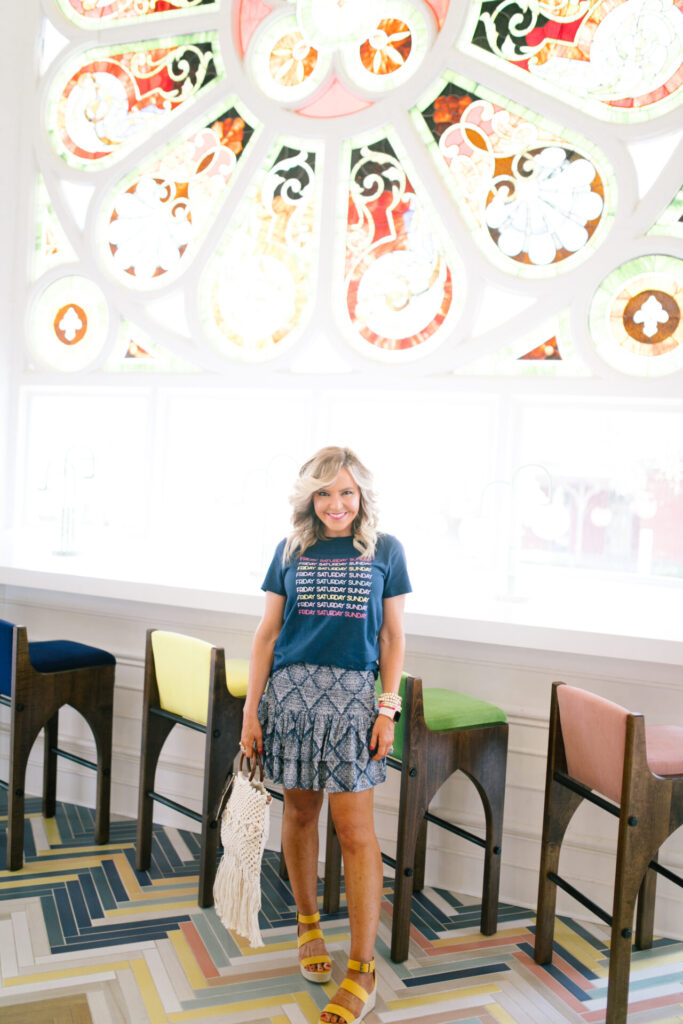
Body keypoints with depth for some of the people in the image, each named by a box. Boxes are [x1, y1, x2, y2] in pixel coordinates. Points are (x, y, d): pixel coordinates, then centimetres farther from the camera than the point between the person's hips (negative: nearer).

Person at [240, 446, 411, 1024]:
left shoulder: (385, 551, 3)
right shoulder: (291, 551, 6)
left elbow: (392, 636, 5)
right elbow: (267, 634, 7)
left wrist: (387, 709, -2)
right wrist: (251, 710, 2)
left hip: (351, 693, -2)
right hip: (290, 689, 2)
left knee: (355, 829, -3)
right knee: (300, 807, 13)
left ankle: (362, 971, 9)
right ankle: (308, 924, 36)